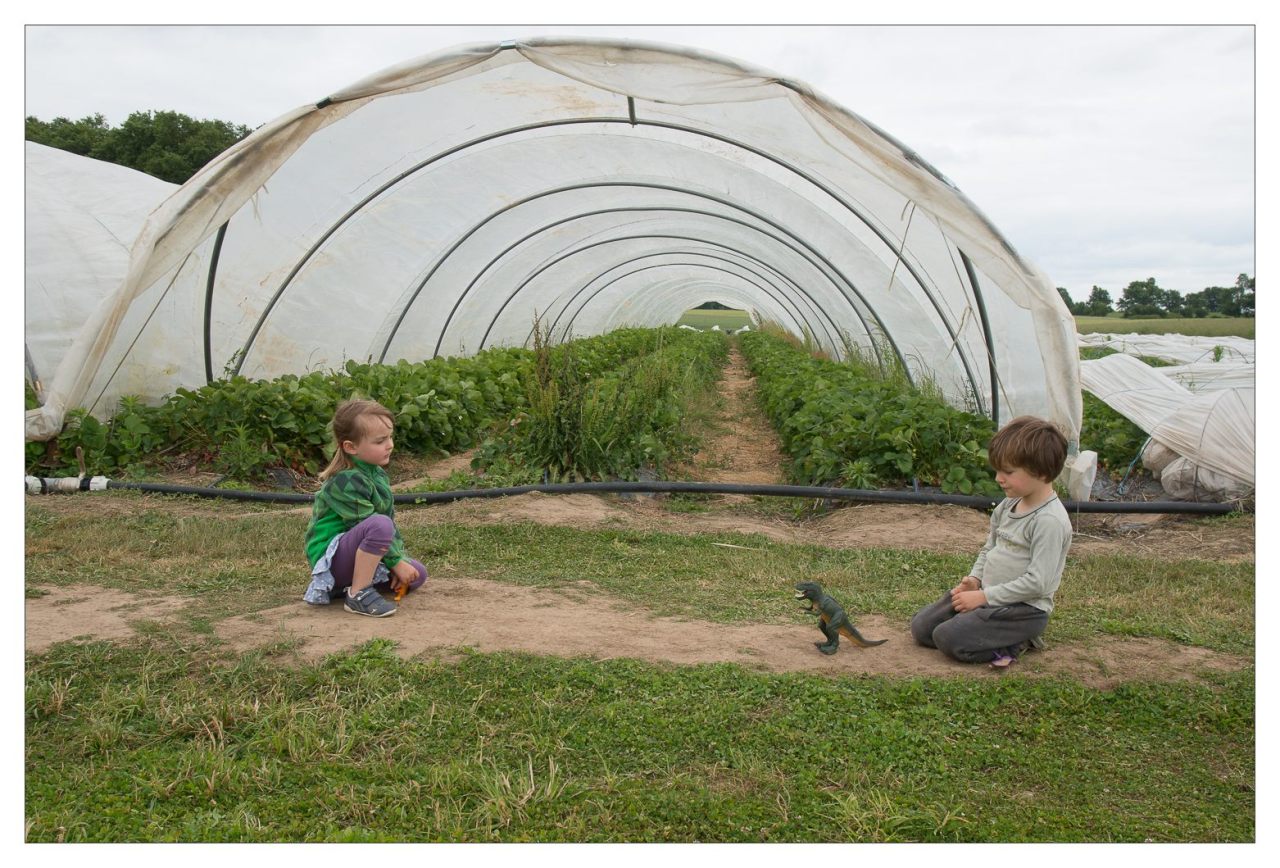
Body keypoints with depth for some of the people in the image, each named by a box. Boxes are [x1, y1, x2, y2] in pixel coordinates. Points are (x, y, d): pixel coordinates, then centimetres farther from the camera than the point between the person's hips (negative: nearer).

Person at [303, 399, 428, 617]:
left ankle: (347, 583, 8)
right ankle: (357, 594, -21)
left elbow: (391, 517, 10)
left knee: (417, 574, 5)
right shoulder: (346, 481, -22)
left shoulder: (378, 474, 7)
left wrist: (401, 557, 0)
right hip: (331, 558, -10)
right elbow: (373, 527, -23)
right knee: (380, 524, -34)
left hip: (363, 554, 10)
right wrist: (396, 562, -18)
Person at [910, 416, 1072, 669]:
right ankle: (1006, 636, 9)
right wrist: (975, 579, 2)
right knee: (921, 627, 4)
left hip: (1024, 608, -9)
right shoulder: (1009, 505, 6)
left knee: (948, 638, -22)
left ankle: (1013, 644, -3)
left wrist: (984, 596, -20)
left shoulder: (1049, 520, -21)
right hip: (987, 594, 9)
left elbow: (1037, 582, -24)